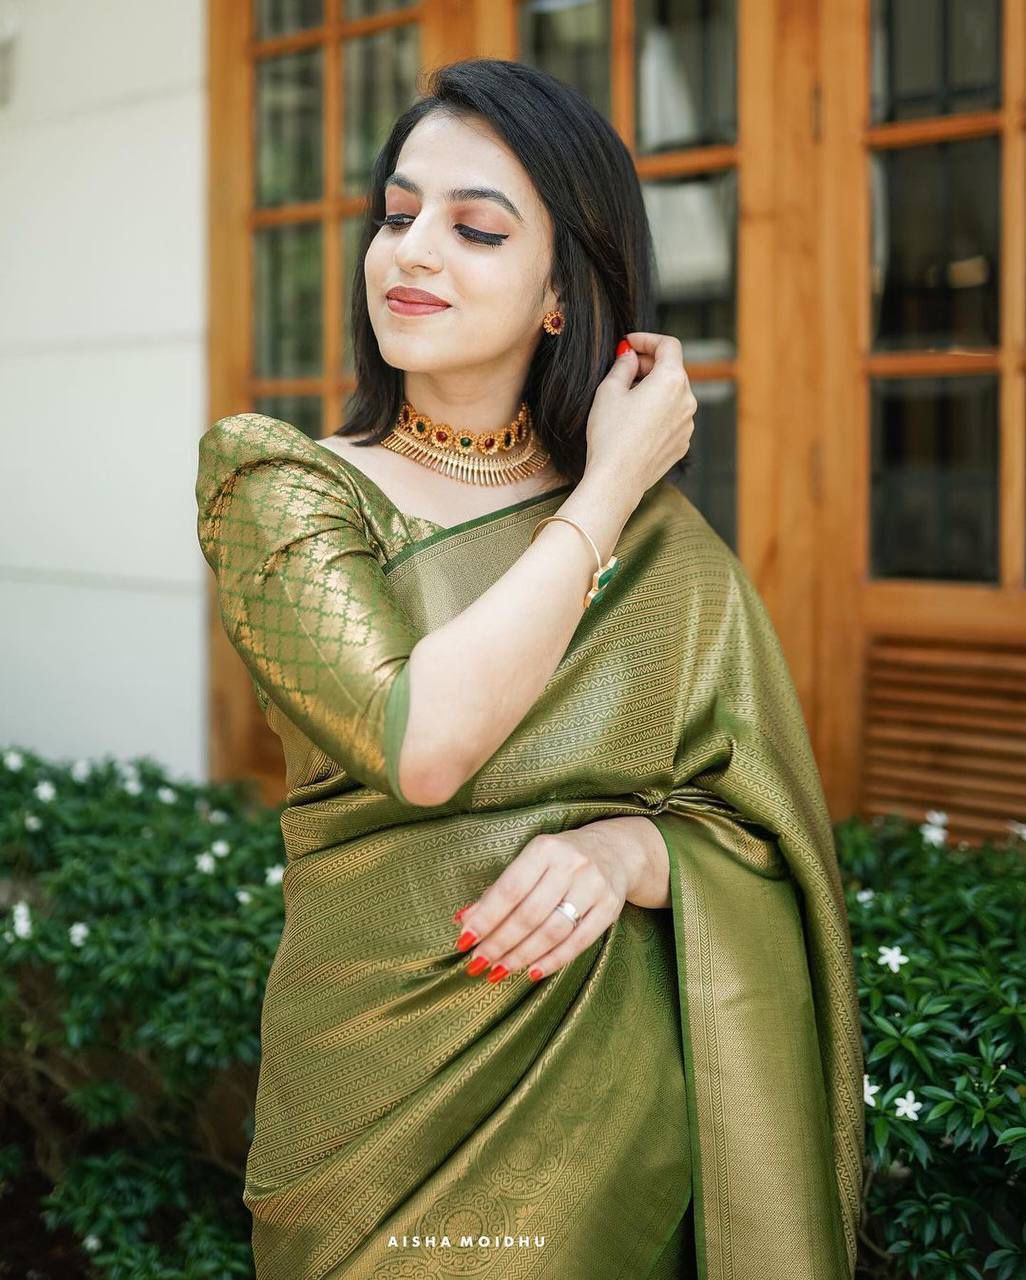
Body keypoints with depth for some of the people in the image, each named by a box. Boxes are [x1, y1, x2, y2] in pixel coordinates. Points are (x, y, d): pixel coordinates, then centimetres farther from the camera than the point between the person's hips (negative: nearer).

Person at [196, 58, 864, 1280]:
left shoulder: (667, 543, 3)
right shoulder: (283, 488, -5)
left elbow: (760, 837, 2)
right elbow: (420, 741, -21)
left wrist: (624, 850, -19)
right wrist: (608, 487, -13)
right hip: (385, 1106, -2)